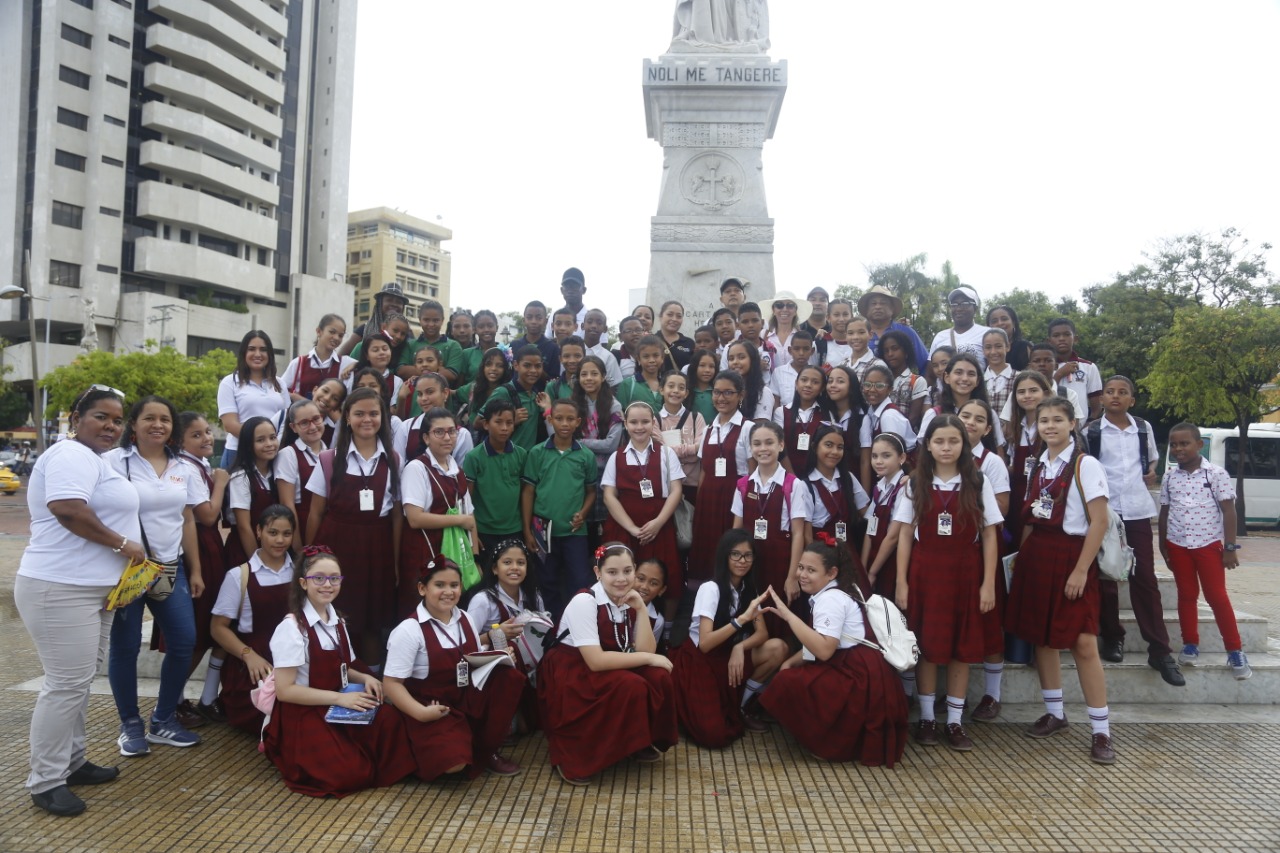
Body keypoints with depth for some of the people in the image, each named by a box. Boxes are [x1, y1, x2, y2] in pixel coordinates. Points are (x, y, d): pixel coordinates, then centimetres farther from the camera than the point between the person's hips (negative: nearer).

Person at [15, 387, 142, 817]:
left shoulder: (92, 459, 19)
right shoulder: (72, 455, -14)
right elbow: (68, 509, -29)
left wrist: (124, 553, 15)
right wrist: (122, 544, -20)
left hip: (91, 589, 11)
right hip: (61, 590, -11)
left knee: (78, 681, 17)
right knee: (66, 685, -5)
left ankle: (72, 762, 28)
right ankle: (45, 782, 6)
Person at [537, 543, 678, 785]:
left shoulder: (629, 602, -2)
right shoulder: (584, 602, -22)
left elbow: (646, 651, -9)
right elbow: (596, 661, -29)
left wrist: (641, 609, -18)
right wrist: (649, 658, -23)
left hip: (608, 672, 6)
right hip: (568, 675, -6)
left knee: (658, 677, -17)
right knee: (631, 687, -28)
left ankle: (639, 743, 5)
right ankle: (572, 755, -14)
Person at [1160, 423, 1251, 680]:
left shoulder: (1216, 473, -7)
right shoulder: (1169, 477, 3)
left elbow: (1228, 511, -6)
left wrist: (1230, 548, -9)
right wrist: (1163, 547, 10)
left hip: (1209, 544, -3)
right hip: (1178, 546, 3)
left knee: (1217, 597, -1)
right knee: (1186, 595, 10)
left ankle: (1235, 651, 10)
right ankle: (1191, 645, 20)